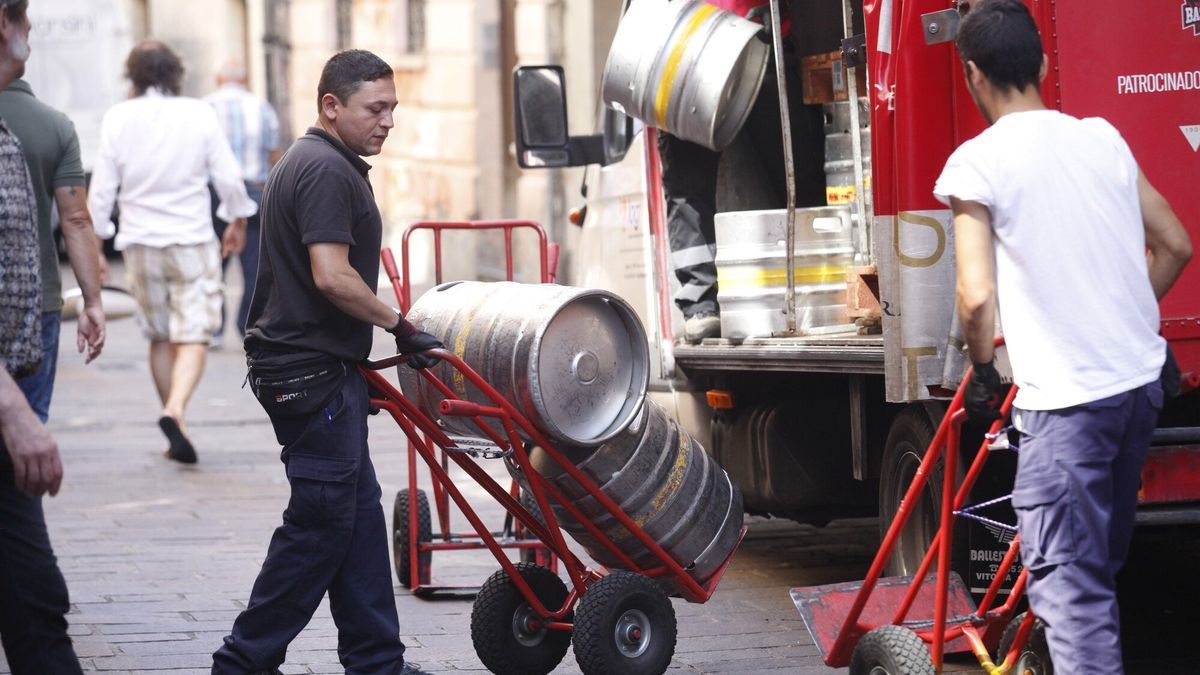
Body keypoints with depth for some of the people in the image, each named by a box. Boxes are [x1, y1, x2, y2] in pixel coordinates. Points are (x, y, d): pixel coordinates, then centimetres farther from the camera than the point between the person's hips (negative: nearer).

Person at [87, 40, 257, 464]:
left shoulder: (119, 118, -3)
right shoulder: (199, 115, -5)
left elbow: (102, 186, -1)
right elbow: (228, 178, 0)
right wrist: (238, 221, 17)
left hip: (140, 242, 2)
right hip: (192, 239, -2)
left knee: (160, 338, 15)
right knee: (193, 338, -5)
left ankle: (175, 427, 19)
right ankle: (175, 410, -28)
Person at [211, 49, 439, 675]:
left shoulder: (314, 163, 19)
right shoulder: (327, 170, -16)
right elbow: (332, 276, -24)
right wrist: (401, 328, -14)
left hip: (325, 370, 11)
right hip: (312, 374, -11)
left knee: (357, 512, 11)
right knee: (321, 519, -5)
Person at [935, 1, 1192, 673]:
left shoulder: (977, 162, -9)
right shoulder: (1104, 138, 9)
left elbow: (977, 297, -16)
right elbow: (1175, 247, 15)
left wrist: (984, 374, 1)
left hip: (1065, 395, -7)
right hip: (1142, 380, 7)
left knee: (1067, 580, -7)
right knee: (1104, 560, 22)